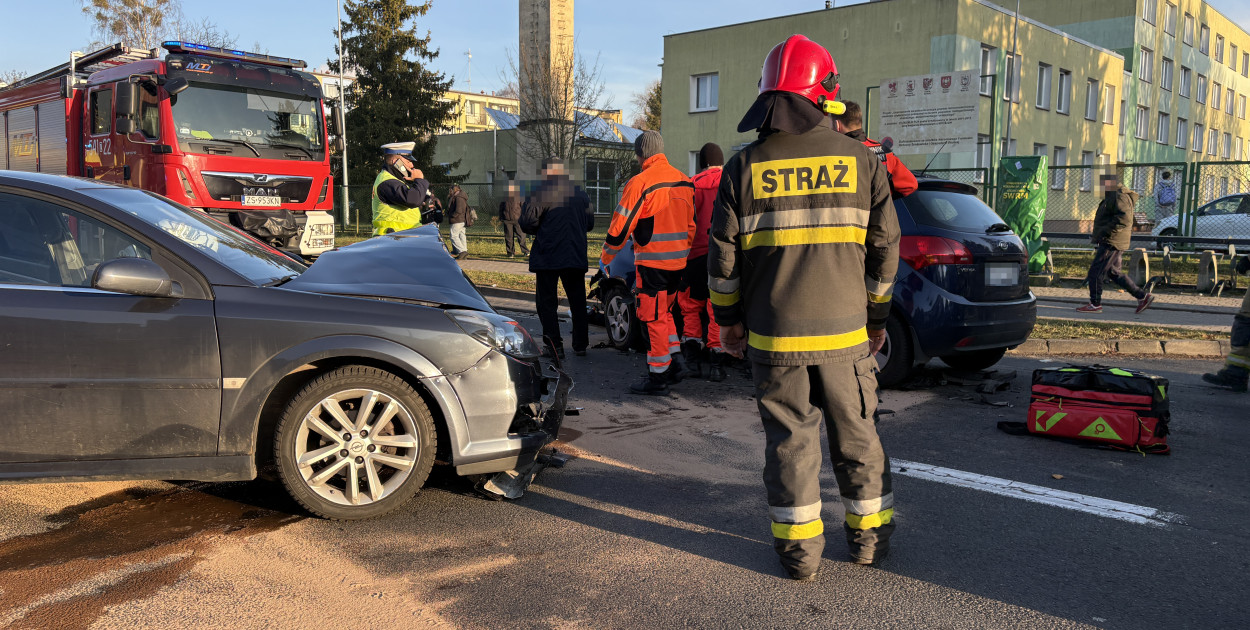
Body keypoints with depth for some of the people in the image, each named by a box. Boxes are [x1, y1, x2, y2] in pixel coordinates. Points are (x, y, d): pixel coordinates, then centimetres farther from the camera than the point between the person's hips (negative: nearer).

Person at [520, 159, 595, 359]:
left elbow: (527, 224, -15)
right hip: (576, 257, 5)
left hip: (547, 257, -5)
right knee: (577, 301, 14)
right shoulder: (581, 194, 8)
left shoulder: (540, 195, -10)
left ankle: (554, 345, -3)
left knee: (546, 302, 3)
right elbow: (590, 224, 15)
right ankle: (580, 344, 18)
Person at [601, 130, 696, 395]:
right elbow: (691, 224, 17)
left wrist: (606, 257, 2)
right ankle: (673, 366, 23)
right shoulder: (684, 181, 9)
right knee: (665, 312, 21)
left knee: (653, 317, 1)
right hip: (678, 261, 7)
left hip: (652, 262, -7)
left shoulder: (640, 183, -14)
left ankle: (657, 376, 6)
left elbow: (620, 226, -11)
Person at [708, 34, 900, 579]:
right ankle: (870, 535, 28)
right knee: (856, 432, 15)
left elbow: (723, 254, -1)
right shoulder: (861, 160, 0)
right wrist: (877, 317, 15)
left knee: (789, 437, 8)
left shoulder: (745, 166, -3)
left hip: (773, 336, -1)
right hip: (845, 332, 1)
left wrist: (728, 319, 11)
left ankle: (799, 548, 15)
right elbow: (884, 248, 4)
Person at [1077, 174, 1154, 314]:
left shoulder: (1119, 196, -15)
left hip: (1112, 243, -11)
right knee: (1113, 272, 15)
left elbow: (1124, 219, -27)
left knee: (1095, 272, -5)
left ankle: (1095, 304, 2)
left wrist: (1103, 232, -26)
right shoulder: (1112, 196, 19)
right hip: (1110, 243, 11)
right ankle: (1142, 296, 16)